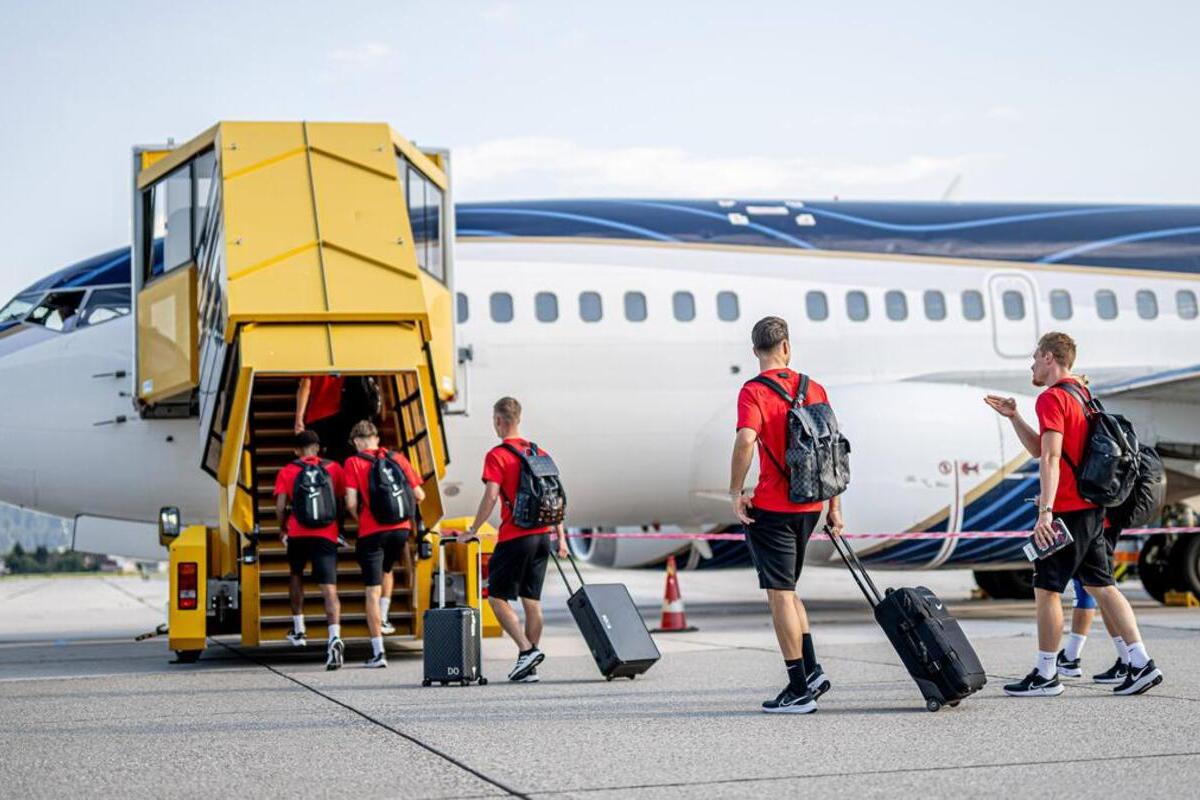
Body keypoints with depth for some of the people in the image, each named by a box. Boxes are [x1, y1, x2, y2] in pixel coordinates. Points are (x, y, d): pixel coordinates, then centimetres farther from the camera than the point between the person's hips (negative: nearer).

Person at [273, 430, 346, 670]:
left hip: (298, 533, 1)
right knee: (329, 589, -8)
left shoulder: (287, 472, 5)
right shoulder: (333, 468, 9)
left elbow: (280, 507, -1)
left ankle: (298, 629, 32)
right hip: (327, 534, -1)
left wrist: (282, 529, 17)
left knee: (296, 574, 29)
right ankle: (335, 638, -29)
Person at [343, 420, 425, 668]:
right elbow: (419, 495, 7)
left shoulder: (354, 463, -3)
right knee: (386, 570, 33)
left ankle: (378, 652, -1)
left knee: (373, 591, 1)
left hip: (372, 532, -4)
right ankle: (383, 620, 26)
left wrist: (360, 518, 9)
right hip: (400, 529, 4)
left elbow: (351, 503, -12)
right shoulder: (397, 458, 7)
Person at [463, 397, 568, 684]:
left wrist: (472, 531, -7)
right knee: (532, 600, 9)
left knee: (497, 597, 2)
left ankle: (527, 650, -13)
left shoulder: (496, 456, -7)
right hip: (542, 535, 6)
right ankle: (529, 668, 10)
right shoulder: (539, 453, 12)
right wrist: (560, 536, 15)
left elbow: (490, 497, -15)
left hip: (514, 537, -6)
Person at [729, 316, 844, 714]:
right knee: (786, 590, 21)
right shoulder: (814, 389, 9)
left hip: (771, 508, -6)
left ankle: (799, 689, 1)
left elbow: (745, 442, -25)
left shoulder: (754, 392, -9)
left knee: (780, 595, -1)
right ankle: (811, 670, 14)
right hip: (809, 507, 6)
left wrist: (735, 492, -14)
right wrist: (834, 506, 14)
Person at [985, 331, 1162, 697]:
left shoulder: (1052, 398, -11)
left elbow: (1050, 458, -22)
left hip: (1067, 512, -9)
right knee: (1101, 585, 9)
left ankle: (1046, 675, 4)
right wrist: (1014, 417, 22)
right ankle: (1141, 664, 3)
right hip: (1092, 509, 9)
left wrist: (1045, 511, -27)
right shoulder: (1082, 394, 19)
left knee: (1046, 588, -1)